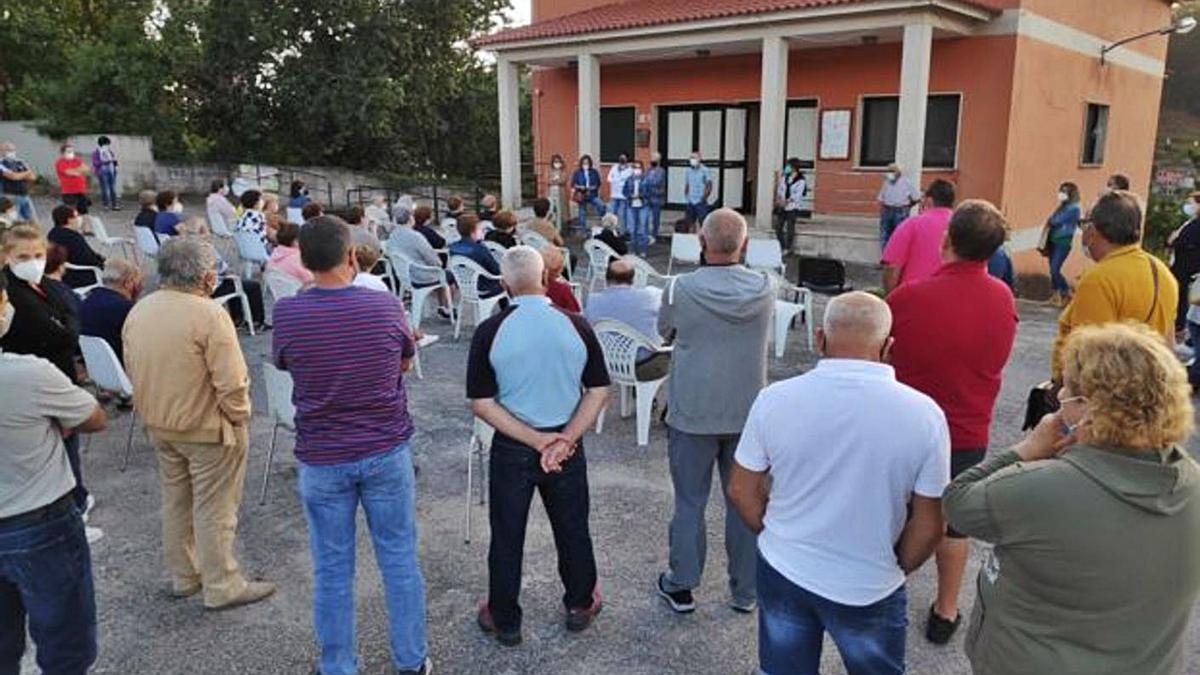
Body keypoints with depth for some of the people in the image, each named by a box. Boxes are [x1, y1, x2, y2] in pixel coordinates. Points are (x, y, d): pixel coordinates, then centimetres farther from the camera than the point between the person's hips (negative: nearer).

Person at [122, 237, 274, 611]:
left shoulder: (138, 311, -1)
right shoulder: (209, 315, -24)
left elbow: (133, 372, 8)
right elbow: (232, 383, -25)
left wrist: (155, 411, 18)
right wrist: (239, 418, -8)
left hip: (159, 425, 7)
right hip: (207, 428, -7)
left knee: (176, 499, 22)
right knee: (214, 509, 6)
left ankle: (183, 576, 36)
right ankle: (222, 587, 18)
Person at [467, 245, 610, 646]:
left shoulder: (490, 331, -13)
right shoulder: (576, 326, -8)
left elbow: (481, 404, -13)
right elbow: (599, 391, -8)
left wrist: (537, 441, -14)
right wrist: (565, 439, -12)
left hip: (511, 448, -1)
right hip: (567, 446, 2)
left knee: (507, 537, 14)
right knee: (572, 530, 19)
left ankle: (505, 621, 28)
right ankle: (581, 605, 37)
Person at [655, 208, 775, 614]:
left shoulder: (681, 289, -16)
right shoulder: (765, 289, -8)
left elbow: (664, 333, 2)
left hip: (692, 413, -2)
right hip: (748, 413, 3)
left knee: (689, 503, 11)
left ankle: (681, 587, 24)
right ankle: (745, 591, 27)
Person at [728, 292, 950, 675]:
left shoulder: (775, 399, -15)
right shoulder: (923, 414, -18)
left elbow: (741, 491, -5)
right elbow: (928, 526, -11)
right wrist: (895, 571, 7)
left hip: (783, 572, 1)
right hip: (868, 588, -1)